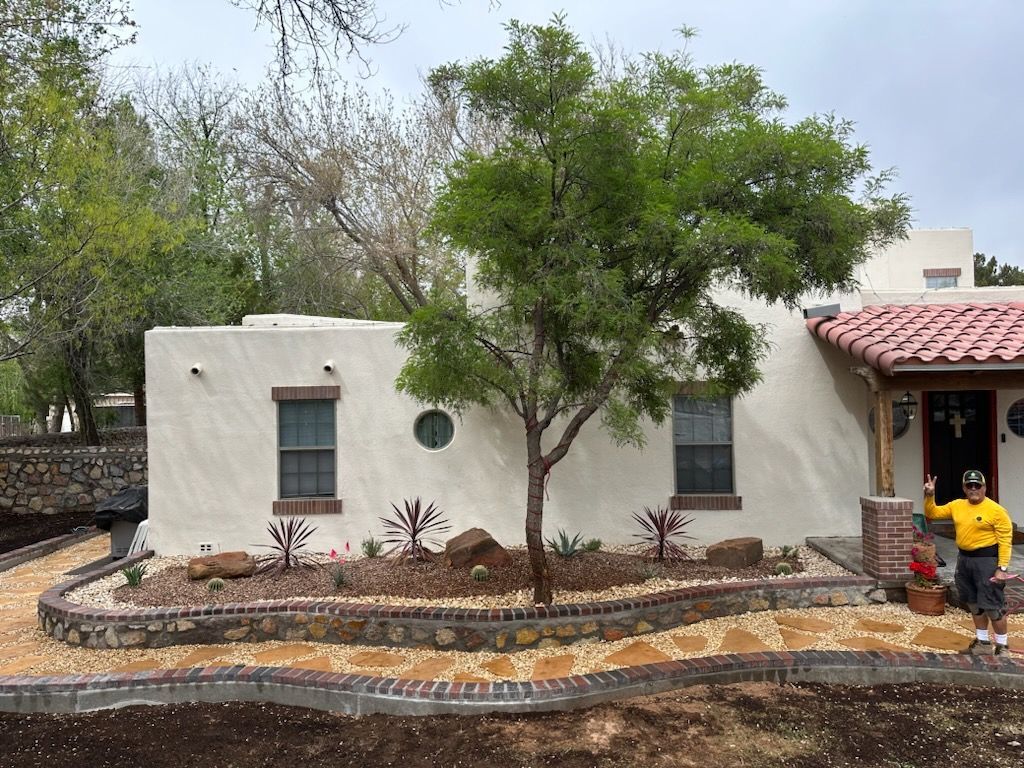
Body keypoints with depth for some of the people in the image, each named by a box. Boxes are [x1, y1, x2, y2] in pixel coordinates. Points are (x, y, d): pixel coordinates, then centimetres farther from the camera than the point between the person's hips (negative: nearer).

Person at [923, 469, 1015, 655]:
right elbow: (932, 514, 12)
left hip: (986, 560, -6)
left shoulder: (997, 511, -12)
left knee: (992, 605, -2)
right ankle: (983, 642, 29)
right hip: (964, 559, 6)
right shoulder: (957, 506, 6)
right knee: (974, 604, 15)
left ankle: (1002, 645, 14)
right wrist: (929, 496, -5)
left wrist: (1002, 568, -18)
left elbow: (1005, 541, -13)